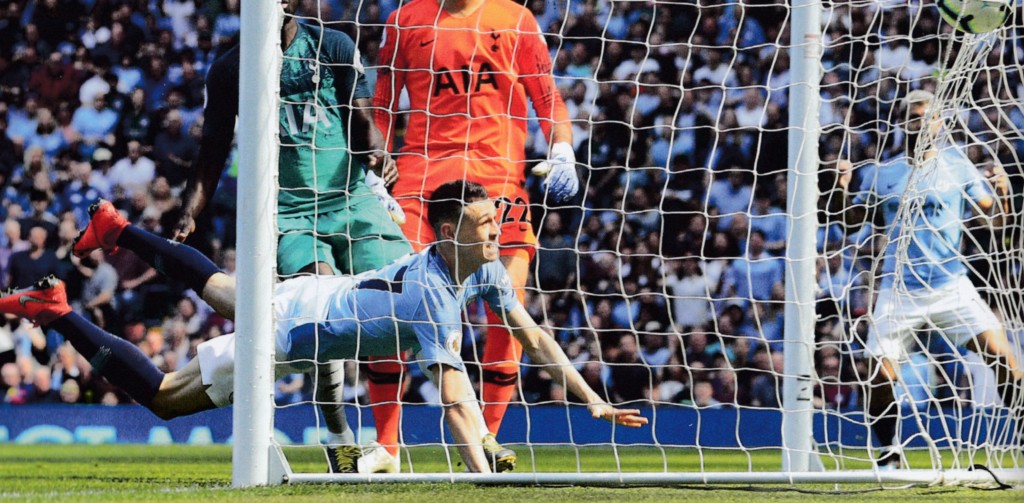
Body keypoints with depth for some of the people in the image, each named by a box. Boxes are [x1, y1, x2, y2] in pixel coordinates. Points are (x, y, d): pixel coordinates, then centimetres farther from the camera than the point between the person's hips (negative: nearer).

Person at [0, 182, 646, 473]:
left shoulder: (484, 265, -11)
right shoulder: (434, 298, -37)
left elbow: (534, 334, -5)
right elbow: (457, 401, -46)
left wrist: (594, 402, -10)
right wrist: (486, 479, -54)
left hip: (314, 292, 9)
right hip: (287, 336, -9)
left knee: (226, 294, 38)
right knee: (163, 396, 1)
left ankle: (118, 230, 51)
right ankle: (54, 311, 8)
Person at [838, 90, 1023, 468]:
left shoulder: (957, 165, 4)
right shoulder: (884, 174, 7)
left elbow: (991, 212, 4)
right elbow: (852, 220, 11)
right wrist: (844, 189, -8)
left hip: (951, 286, -1)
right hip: (900, 291, 1)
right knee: (881, 377, -6)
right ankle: (888, 455, 15)